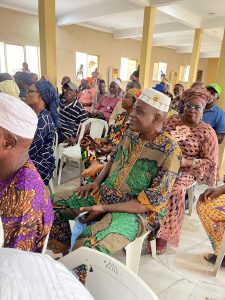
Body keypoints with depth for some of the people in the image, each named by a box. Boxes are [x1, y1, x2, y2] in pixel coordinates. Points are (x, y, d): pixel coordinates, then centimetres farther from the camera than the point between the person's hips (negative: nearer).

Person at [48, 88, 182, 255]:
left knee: (88, 247, -31)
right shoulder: (130, 135, 1)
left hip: (137, 211, -7)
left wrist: (104, 209, -22)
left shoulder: (170, 151, -19)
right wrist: (97, 182, 0)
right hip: (105, 193, 7)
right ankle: (65, 256, 20)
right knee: (55, 205, 3)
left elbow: (154, 201, -21)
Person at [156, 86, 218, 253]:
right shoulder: (173, 120, 9)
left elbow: (210, 162, -5)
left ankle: (164, 233, -12)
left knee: (174, 190, -31)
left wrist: (186, 161, -18)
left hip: (187, 171, -3)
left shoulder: (207, 132, -2)